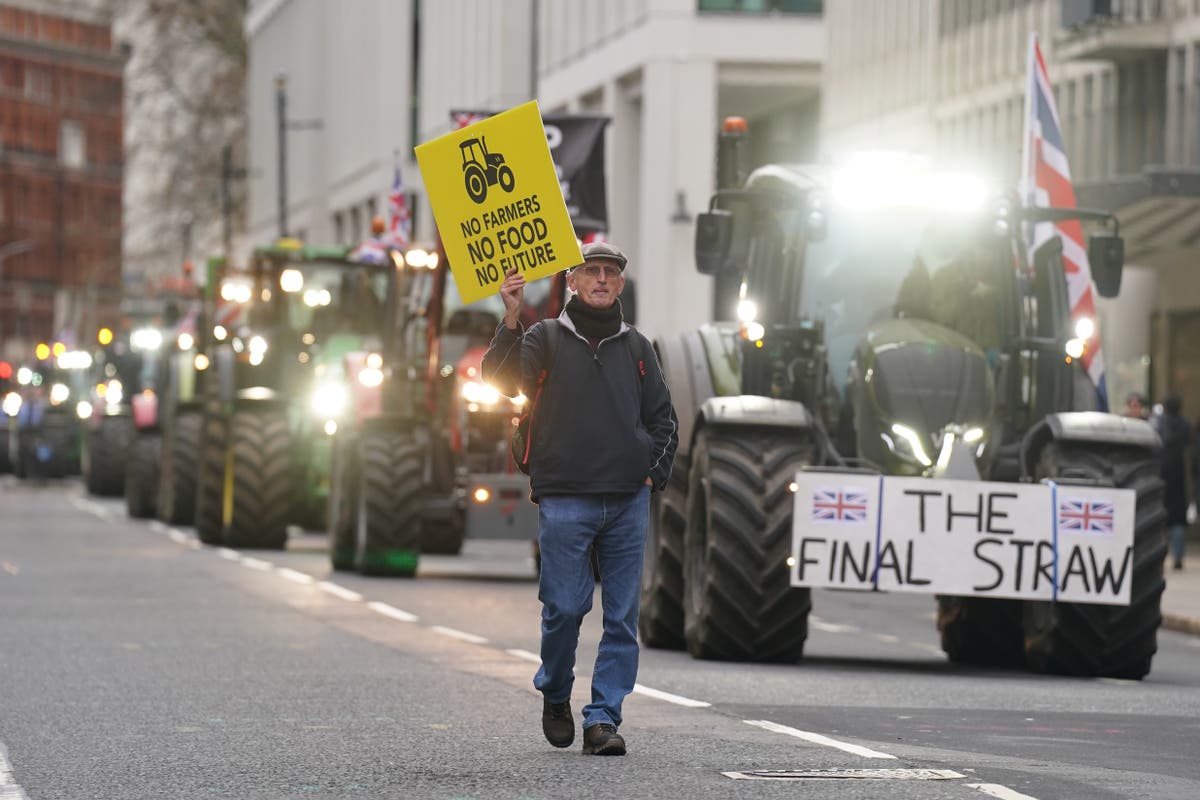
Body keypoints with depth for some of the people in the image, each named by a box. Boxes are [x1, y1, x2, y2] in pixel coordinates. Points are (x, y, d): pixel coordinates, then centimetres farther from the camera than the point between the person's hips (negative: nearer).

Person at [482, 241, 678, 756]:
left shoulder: (636, 348, 16)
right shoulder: (545, 340, 7)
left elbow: (664, 420, 21)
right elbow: (500, 381, -10)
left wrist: (654, 475, 7)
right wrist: (511, 321, -21)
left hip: (628, 501, 3)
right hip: (565, 501, -3)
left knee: (622, 617, -1)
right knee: (565, 608, -6)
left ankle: (604, 718, 2)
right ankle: (555, 695, 19)